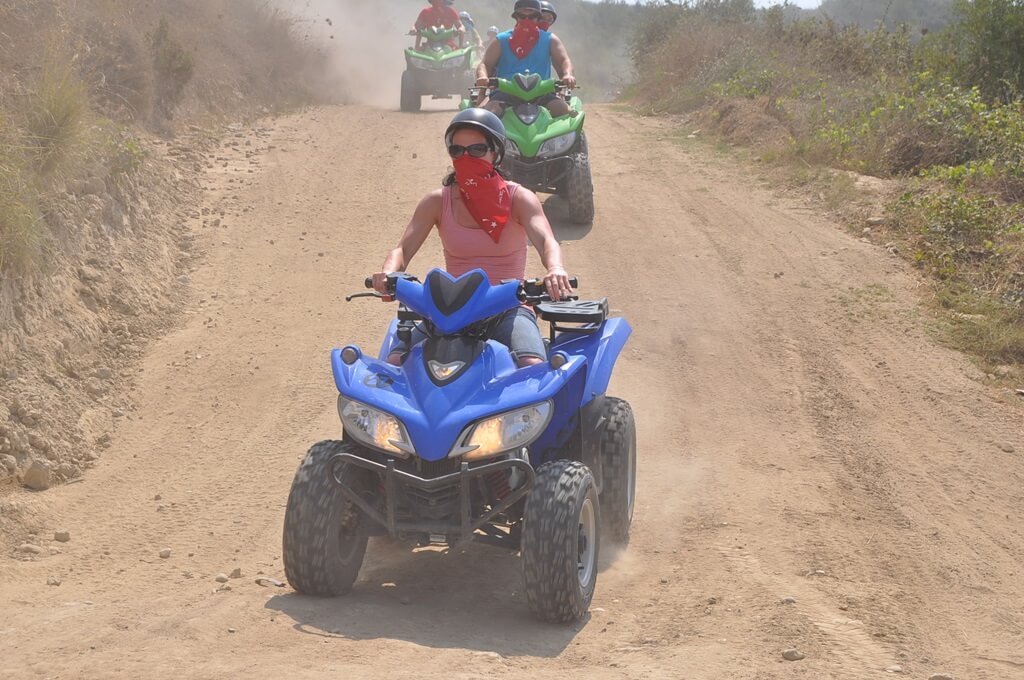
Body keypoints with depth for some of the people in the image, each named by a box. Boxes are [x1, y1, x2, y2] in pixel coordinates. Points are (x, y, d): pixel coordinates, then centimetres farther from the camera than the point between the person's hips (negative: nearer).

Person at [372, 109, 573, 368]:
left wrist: (555, 269, -42)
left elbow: (545, 240, -17)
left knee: (533, 367, -33)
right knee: (396, 362, -22)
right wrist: (388, 273, -28)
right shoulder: (438, 201, 6)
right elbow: (403, 249, -2)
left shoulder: (518, 198, 0)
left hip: (509, 310, -2)